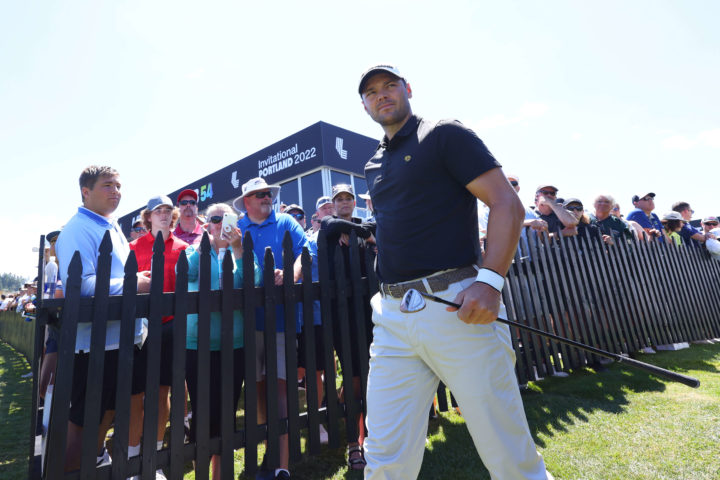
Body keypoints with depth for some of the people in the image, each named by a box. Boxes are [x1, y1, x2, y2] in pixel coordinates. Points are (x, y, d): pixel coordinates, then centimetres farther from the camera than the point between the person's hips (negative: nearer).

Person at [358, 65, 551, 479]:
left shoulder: (445, 135, 3)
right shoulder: (375, 165, 21)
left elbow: (508, 205, -5)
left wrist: (490, 280, -19)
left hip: (456, 305, -5)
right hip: (392, 317, 6)